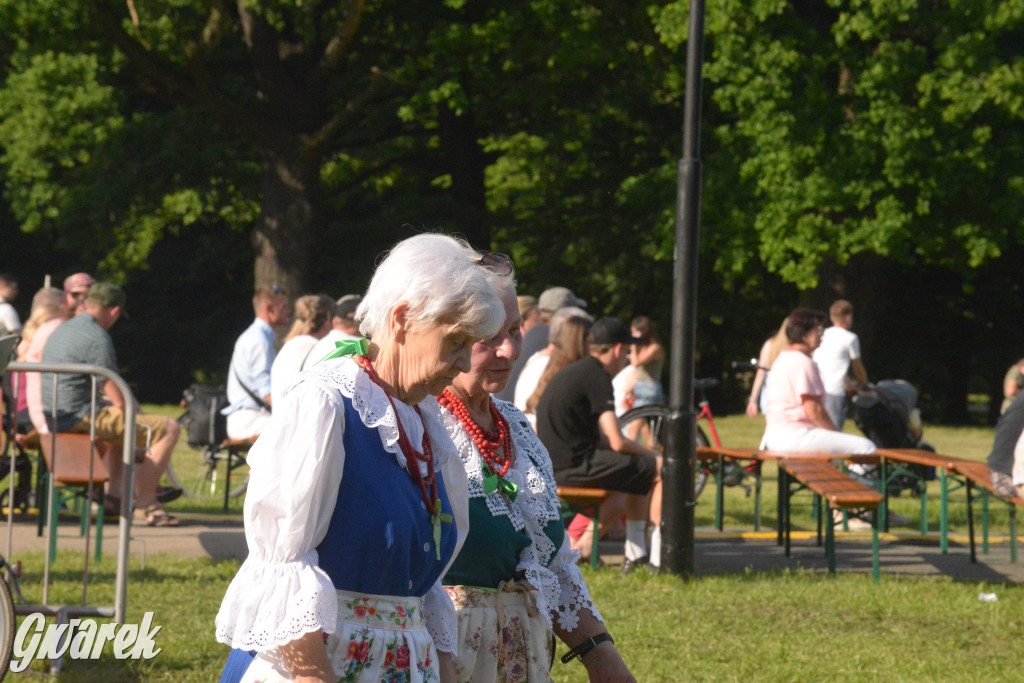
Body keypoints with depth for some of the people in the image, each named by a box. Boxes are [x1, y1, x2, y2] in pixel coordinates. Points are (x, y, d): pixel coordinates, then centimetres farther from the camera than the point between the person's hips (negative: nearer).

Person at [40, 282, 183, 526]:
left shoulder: (60, 331, 14)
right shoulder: (97, 338, -16)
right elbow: (119, 400, -15)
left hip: (54, 419, 10)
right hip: (81, 419, -10)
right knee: (169, 429, -10)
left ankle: (115, 488, 34)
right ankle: (145, 505, -7)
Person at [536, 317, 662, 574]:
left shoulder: (571, 372, 19)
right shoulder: (597, 377, -12)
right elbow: (618, 443, -17)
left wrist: (642, 451, 20)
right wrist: (649, 453, 3)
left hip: (554, 464, 10)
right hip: (575, 464, -10)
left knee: (640, 472, 26)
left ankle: (635, 555, 22)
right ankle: (658, 559, -3)